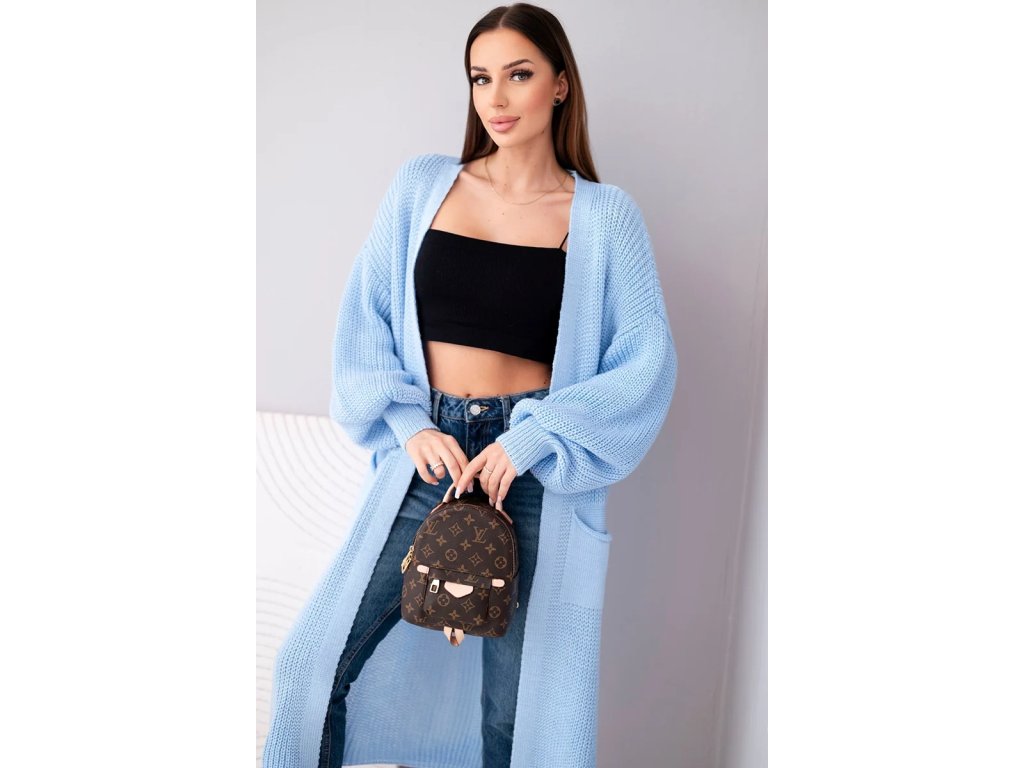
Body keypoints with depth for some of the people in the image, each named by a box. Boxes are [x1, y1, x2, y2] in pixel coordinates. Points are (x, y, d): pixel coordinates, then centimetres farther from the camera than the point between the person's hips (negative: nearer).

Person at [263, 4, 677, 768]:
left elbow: (649, 358, -5)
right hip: (427, 452, 2)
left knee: (520, 702, 7)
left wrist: (534, 437, -15)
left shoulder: (604, 214, 0)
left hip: (537, 471, -2)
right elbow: (364, 316, 6)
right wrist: (410, 426, -7)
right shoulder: (422, 184, 6)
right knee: (316, 661, 4)